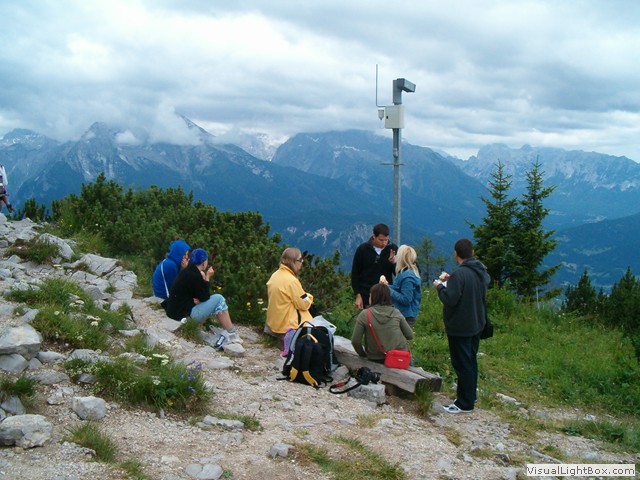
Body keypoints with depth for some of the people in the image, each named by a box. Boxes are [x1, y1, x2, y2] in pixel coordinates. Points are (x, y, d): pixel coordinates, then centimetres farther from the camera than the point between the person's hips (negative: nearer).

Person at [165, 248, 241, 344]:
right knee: (219, 299, -5)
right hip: (186, 314, -10)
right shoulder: (194, 276, -21)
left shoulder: (188, 272, 10)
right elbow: (205, 297, -12)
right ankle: (232, 334, 2)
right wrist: (207, 278, -6)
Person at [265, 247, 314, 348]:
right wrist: (309, 297, 4)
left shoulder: (276, 274, 1)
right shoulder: (291, 280, -24)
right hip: (286, 324, -8)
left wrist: (305, 297, 6)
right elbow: (304, 304, -17)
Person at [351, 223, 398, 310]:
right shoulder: (362, 249, -4)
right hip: (366, 295, -1)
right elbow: (355, 274, 1)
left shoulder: (392, 249, -1)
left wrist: (394, 263, -18)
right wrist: (358, 295, -4)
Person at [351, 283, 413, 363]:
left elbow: (355, 341, -9)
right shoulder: (396, 313, -3)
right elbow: (410, 335, 2)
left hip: (376, 359, 0)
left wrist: (363, 354, 8)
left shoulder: (364, 315, -9)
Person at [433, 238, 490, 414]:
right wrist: (451, 280, 16)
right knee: (471, 362, 19)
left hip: (460, 328, -8)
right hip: (477, 325, 8)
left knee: (462, 364, 0)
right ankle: (470, 397, 31)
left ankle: (465, 404, 7)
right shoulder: (482, 271, 3)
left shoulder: (459, 274, -23)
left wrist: (440, 286, -8)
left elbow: (449, 299, -27)